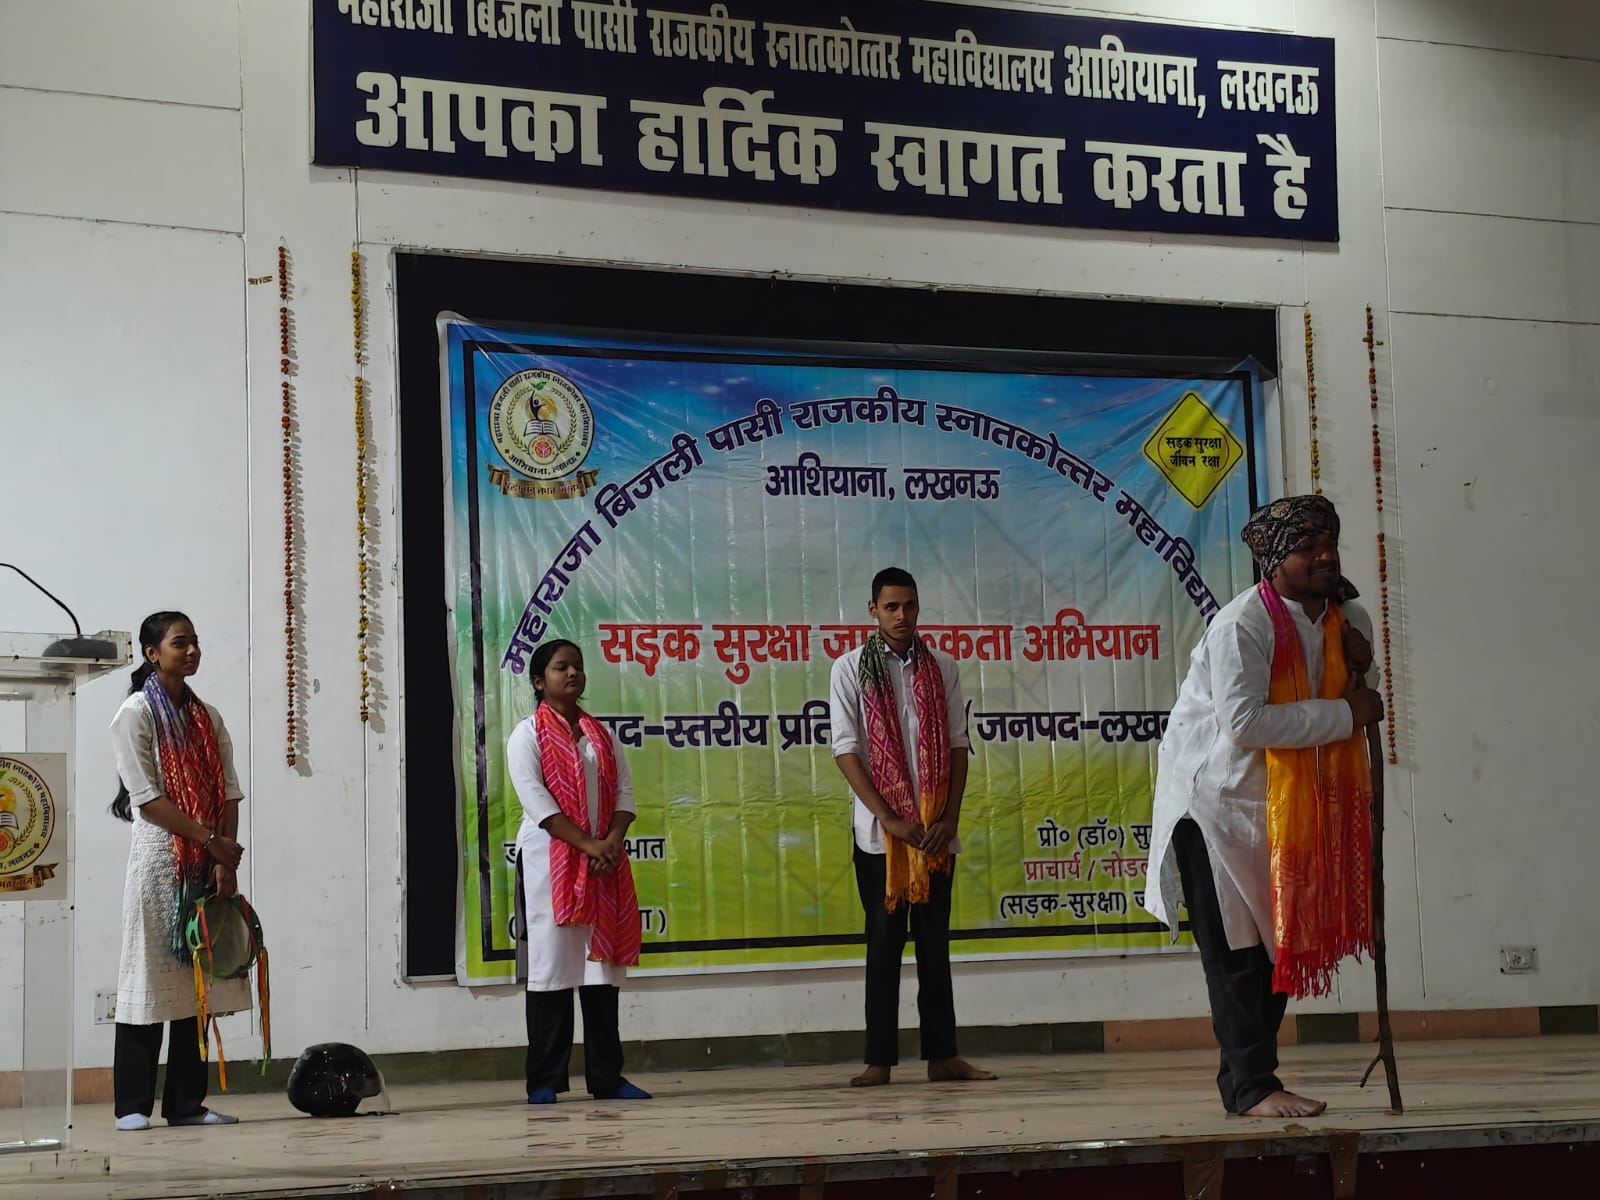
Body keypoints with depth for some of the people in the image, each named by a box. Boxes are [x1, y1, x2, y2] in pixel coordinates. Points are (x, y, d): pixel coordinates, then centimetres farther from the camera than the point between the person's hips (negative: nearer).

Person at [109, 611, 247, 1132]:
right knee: (150, 976, -6)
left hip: (209, 864, 6)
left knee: (200, 979, 5)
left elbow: (229, 792, 8)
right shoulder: (136, 713, -3)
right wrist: (211, 841, -14)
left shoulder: (207, 717, 14)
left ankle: (186, 1102, 9)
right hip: (159, 859, -6)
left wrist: (225, 862, -5)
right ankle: (133, 1105, -2)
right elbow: (147, 796, -11)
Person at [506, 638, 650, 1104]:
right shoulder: (528, 734, -1)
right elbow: (536, 799, -12)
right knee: (550, 964, -5)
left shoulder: (601, 735, 16)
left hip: (604, 865, 5)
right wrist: (589, 845, -19)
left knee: (601, 964, 4)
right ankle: (545, 1081, -2)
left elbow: (624, 791, 9)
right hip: (549, 861, -5)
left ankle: (606, 1078, 8)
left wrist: (612, 841, -10)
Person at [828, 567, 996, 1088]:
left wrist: (949, 817, -4)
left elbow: (957, 746, 7)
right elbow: (846, 751, -6)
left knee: (935, 941, 5)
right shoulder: (851, 669, -1)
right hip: (879, 830, -2)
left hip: (935, 830, 3)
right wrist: (890, 819, -12)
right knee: (884, 940, 0)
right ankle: (880, 1059, 2)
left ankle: (943, 1055, 9)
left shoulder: (942, 669, 8)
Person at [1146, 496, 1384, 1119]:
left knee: (1276, 947, 10)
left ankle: (1242, 1080, 19)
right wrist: (1343, 714, -27)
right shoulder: (1243, 623, -21)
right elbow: (1243, 723, -31)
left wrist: (1358, 663, -5)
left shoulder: (1346, 617, 4)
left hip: (1281, 804, 8)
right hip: (1215, 797, -8)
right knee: (1233, 952, -7)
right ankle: (1252, 1087, -4)